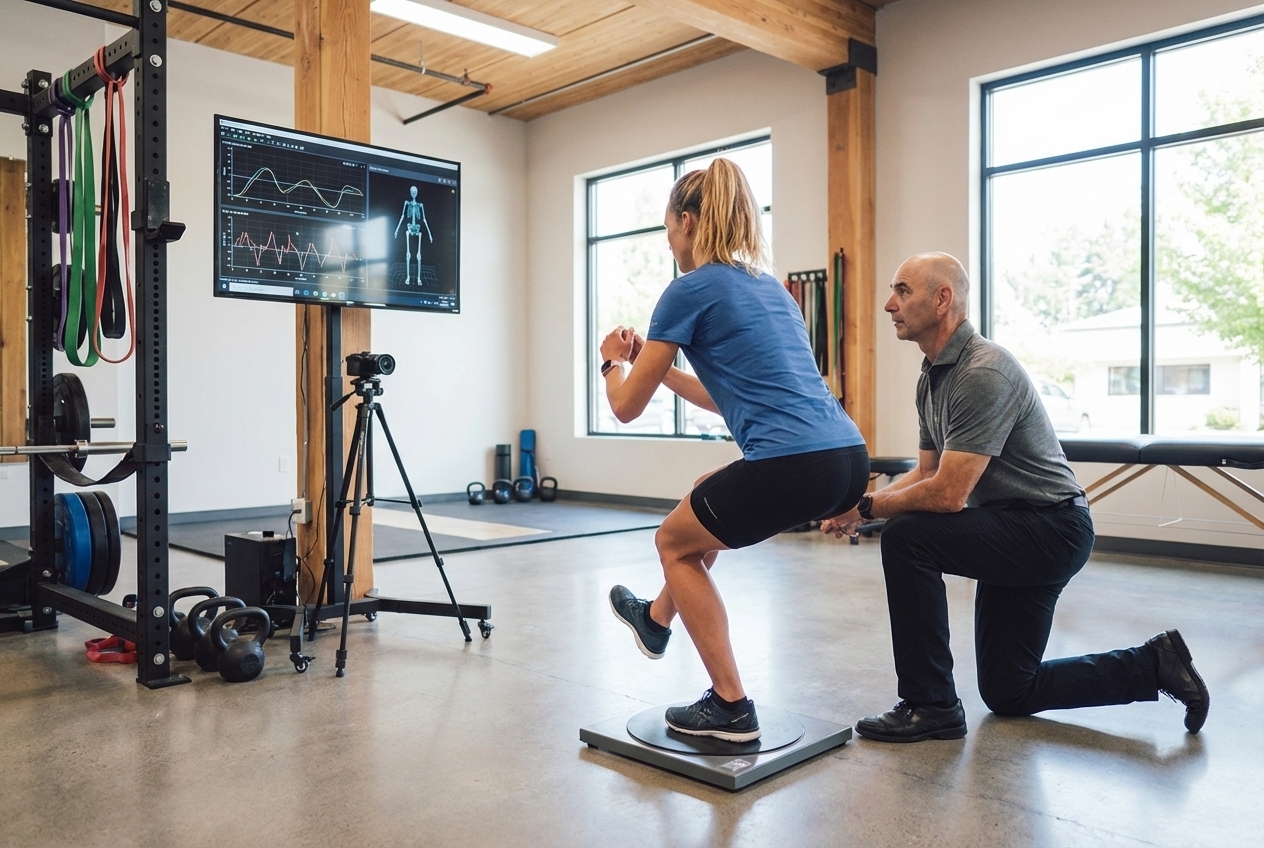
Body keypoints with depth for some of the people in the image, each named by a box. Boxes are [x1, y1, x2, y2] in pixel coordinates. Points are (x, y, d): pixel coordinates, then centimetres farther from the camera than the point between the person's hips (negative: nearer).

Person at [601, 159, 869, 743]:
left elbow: (627, 406, 4)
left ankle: (731, 708, 19)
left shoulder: (692, 289, -1)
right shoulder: (770, 288, 22)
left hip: (793, 467, -8)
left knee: (676, 542, 19)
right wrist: (659, 366, 34)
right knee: (706, 501, 32)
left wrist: (614, 362, 25)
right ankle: (656, 619, 50)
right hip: (848, 460, 9)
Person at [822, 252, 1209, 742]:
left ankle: (930, 705, -14)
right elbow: (926, 472, 10)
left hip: (1050, 530, -10)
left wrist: (867, 506, -17)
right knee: (1008, 694, 14)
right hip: (1016, 534, 10)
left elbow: (947, 494, -30)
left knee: (906, 536, -27)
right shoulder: (932, 377, 7)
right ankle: (1156, 665, 25)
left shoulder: (983, 373, -25)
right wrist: (864, 506, -6)